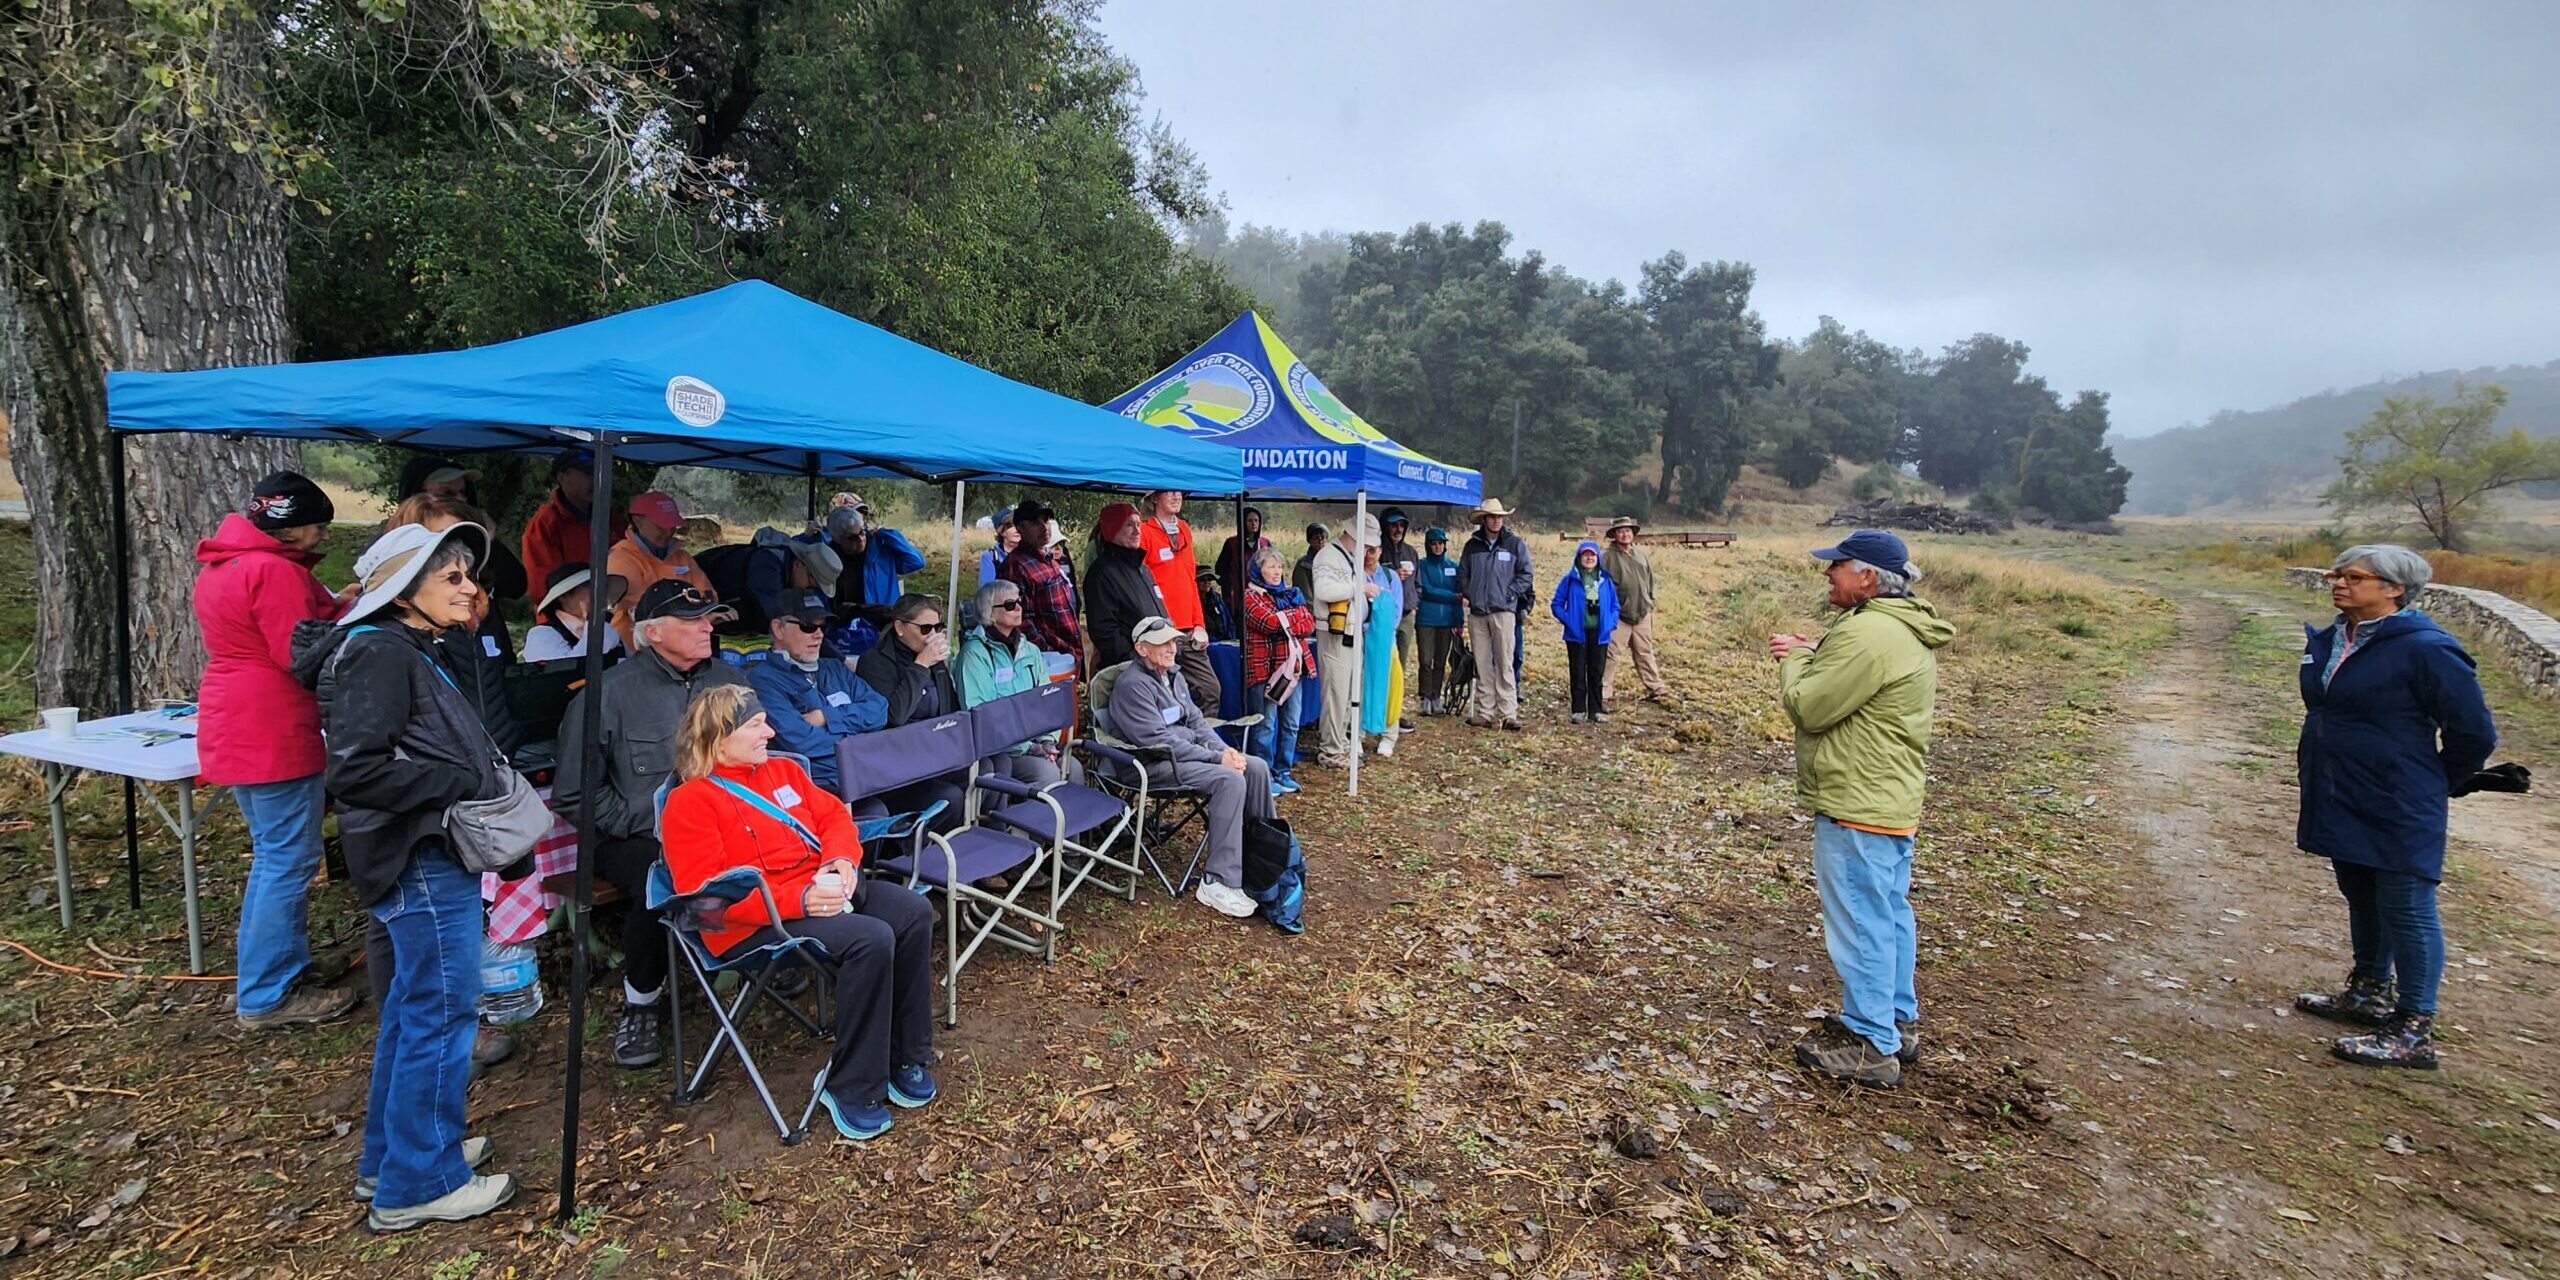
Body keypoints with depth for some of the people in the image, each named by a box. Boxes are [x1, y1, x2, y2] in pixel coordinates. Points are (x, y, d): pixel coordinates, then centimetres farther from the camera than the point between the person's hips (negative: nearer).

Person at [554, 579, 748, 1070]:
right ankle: (641, 1003, -5)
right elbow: (575, 793, -4)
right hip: (637, 839, -3)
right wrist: (646, 824, -12)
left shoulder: (728, 680, 12)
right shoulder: (610, 691, -3)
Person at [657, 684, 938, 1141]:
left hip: (822, 889, 8)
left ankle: (907, 1057, -5)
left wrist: (842, 860, -7)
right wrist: (798, 899, -24)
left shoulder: (782, 770, 17)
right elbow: (706, 892, -15)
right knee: (871, 939, -30)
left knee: (915, 912, -16)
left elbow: (832, 813, 17)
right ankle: (852, 1090, -16)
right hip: (756, 923, -7)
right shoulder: (689, 801, -6)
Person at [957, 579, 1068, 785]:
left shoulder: (1030, 651, 16)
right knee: (1047, 773, -27)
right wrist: (1028, 747, -18)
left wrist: (1047, 741, -5)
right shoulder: (975, 653, -6)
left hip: (1033, 740, 6)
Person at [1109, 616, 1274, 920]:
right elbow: (1159, 740, -20)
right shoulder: (1133, 684, -13)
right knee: (1230, 780, -29)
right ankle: (1218, 883, -28)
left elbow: (1195, 720, 18)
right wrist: (1217, 758, -20)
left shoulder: (1173, 676, 16)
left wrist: (1225, 749, -2)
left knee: (1257, 768, -5)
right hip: (1157, 764, -9)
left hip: (1189, 751, 9)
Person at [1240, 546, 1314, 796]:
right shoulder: (1250, 596, -4)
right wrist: (1296, 615, -5)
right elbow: (1270, 622, -19)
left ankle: (1283, 772, 22)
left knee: (1291, 723, 11)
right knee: (1266, 724, -3)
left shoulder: (1291, 594, 17)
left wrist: (1284, 621, -9)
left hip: (1293, 666, 7)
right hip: (1264, 668, -7)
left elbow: (1309, 624, 6)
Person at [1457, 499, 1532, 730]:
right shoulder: (1472, 546, 12)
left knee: (1505, 664, -5)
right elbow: (1462, 574, 17)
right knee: (1482, 665, 5)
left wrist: (1507, 595, -7)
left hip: (1503, 611, -3)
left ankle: (1509, 713, -4)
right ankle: (1484, 713, 10)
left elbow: (1525, 576, 3)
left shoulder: (1515, 544, 4)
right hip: (1477, 613, 3)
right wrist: (1466, 595, 3)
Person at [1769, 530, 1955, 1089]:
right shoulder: (1904, 631, 12)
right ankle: (1900, 1024, 33)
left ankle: (1871, 1047, 10)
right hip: (1893, 802, 11)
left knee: (1861, 924, -1)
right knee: (1890, 916, 20)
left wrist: (1794, 660, -3)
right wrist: (1811, 657, 4)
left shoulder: (1867, 635, -23)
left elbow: (1809, 708, -20)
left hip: (1857, 808, -11)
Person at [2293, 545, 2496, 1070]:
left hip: (2397, 812, -8)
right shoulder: (2329, 642, 6)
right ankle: (2369, 993, 36)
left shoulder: (2426, 649, -16)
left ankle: (2413, 1033, 8)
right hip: (2339, 804, 8)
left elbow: (2474, 732, -9)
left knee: (2406, 913, 0)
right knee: (2362, 901, 20)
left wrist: (2434, 785, 3)